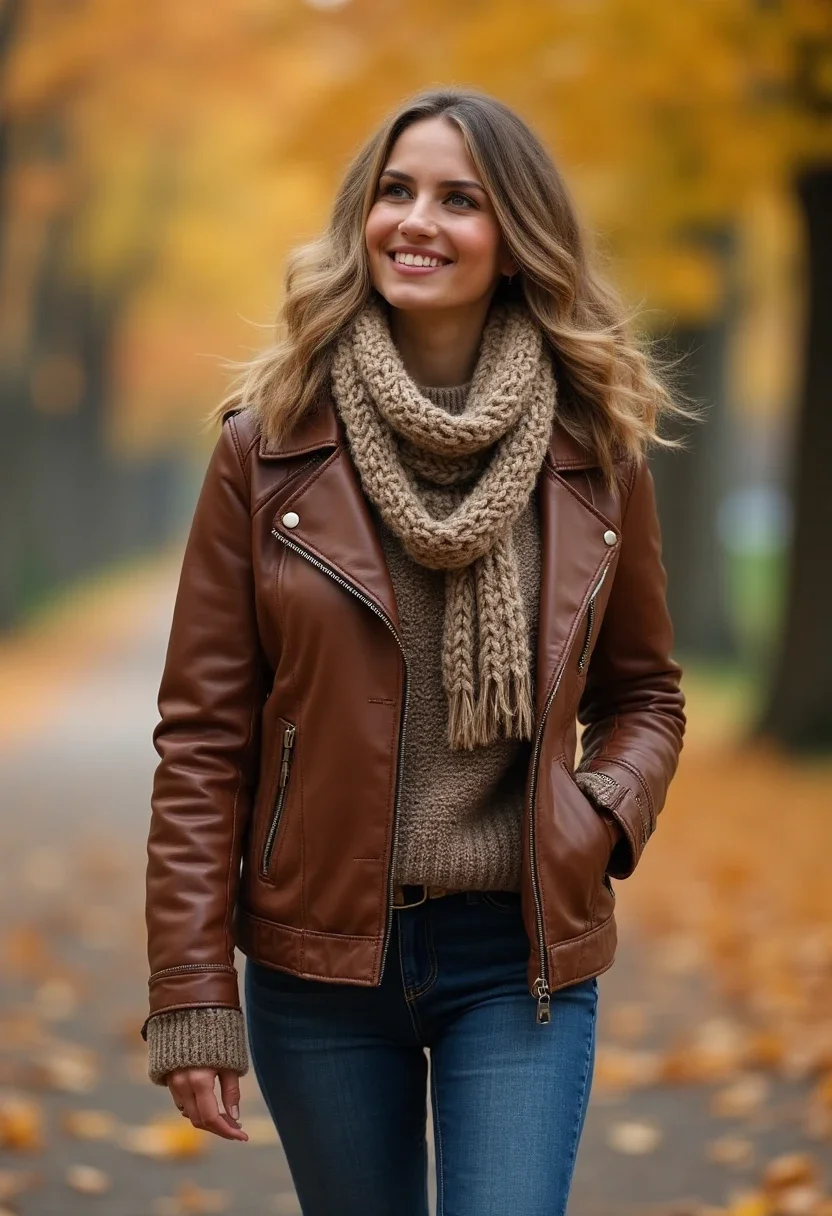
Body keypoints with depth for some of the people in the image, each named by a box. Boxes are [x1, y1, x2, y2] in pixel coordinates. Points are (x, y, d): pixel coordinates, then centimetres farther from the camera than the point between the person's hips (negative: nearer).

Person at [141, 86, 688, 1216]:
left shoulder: (594, 452, 1)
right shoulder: (269, 447, -3)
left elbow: (644, 690, 13)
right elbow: (203, 735, -3)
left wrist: (602, 815, -8)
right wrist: (191, 996, -7)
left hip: (521, 959, 0)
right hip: (319, 954, 0)